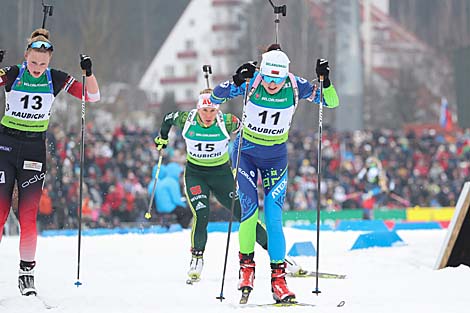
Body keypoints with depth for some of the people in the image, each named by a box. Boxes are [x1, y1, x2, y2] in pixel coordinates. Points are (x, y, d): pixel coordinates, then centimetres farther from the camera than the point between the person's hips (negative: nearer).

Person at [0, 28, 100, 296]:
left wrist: (89, 72, -20)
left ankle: (27, 272, 3)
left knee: (28, 215, -4)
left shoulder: (56, 79, -2)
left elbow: (93, 96, -3)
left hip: (34, 148, 1)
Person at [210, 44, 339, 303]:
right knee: (250, 210, -14)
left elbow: (331, 102, -9)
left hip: (275, 156, 1)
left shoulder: (295, 86, -14)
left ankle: (278, 278, -3)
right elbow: (215, 98, -21)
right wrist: (237, 80, -37)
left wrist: (325, 81, -28)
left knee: (274, 216, -7)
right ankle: (246, 265, 7)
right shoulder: (251, 82, -18)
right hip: (246, 152, -1)